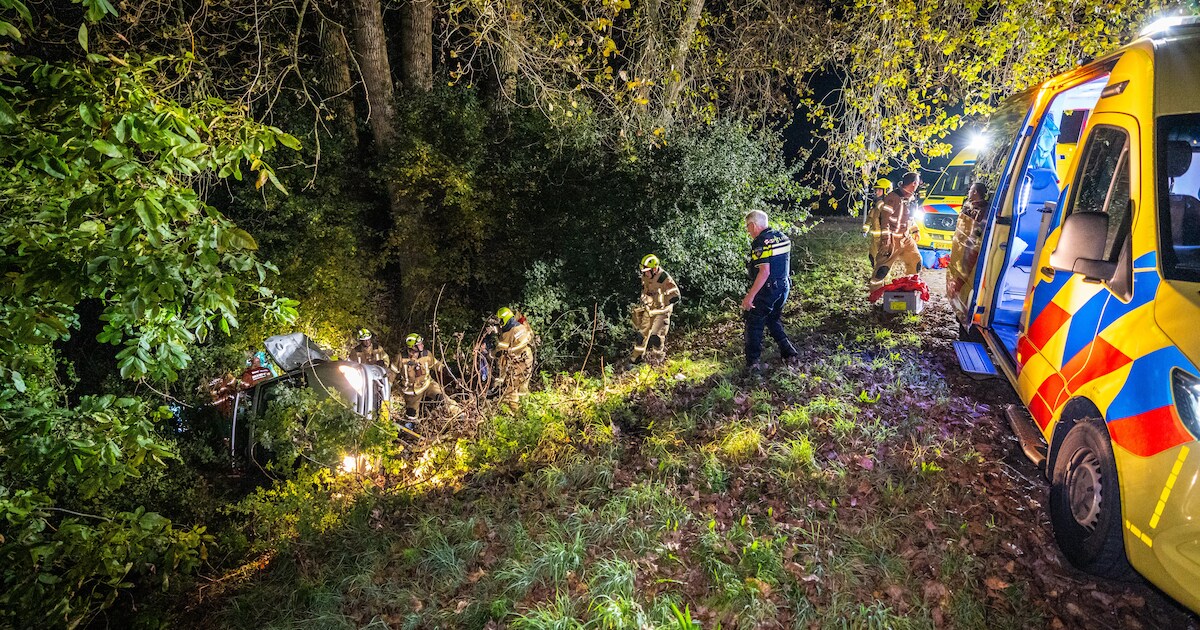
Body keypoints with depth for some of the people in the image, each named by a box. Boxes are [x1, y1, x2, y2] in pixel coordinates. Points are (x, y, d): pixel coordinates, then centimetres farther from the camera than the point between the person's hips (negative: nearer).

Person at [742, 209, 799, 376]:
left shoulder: (761, 242, -20)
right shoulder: (782, 237, 7)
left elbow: (765, 271, -27)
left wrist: (750, 296, -27)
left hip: (766, 290, -8)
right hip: (783, 287, 8)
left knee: (754, 325, 3)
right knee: (773, 320, 25)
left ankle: (752, 364, 5)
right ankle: (789, 352, 23)